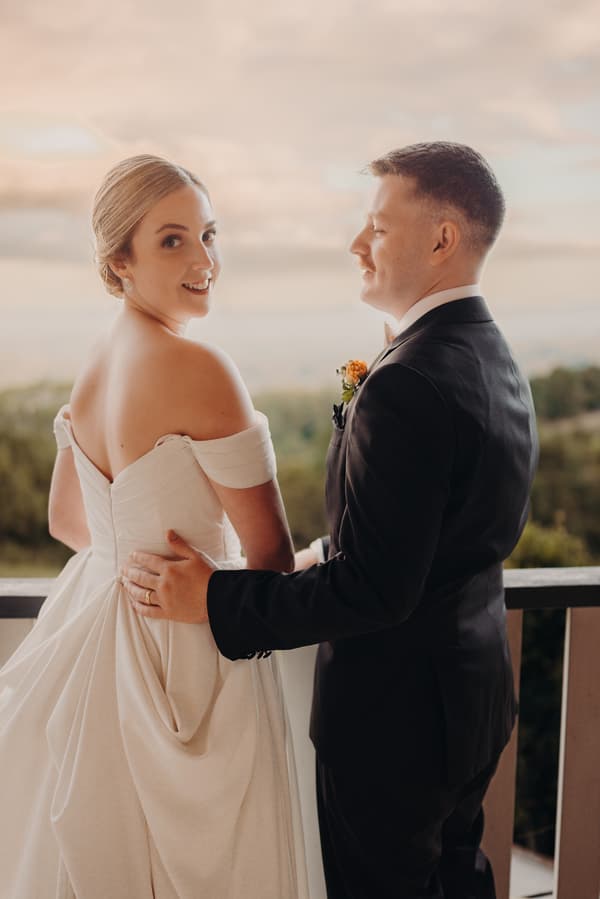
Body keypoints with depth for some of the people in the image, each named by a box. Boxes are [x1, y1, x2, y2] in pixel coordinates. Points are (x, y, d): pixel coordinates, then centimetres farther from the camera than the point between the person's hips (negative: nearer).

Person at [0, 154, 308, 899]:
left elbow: (67, 521, 13)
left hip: (96, 620, 8)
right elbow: (270, 551, -16)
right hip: (181, 648, -8)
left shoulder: (95, 364, 2)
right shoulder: (197, 367, -22)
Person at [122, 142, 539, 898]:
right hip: (475, 694, 9)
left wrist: (215, 600, -21)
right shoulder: (496, 361, 4)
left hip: (395, 712, -9)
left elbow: (375, 589, -28)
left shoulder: (406, 386, -28)